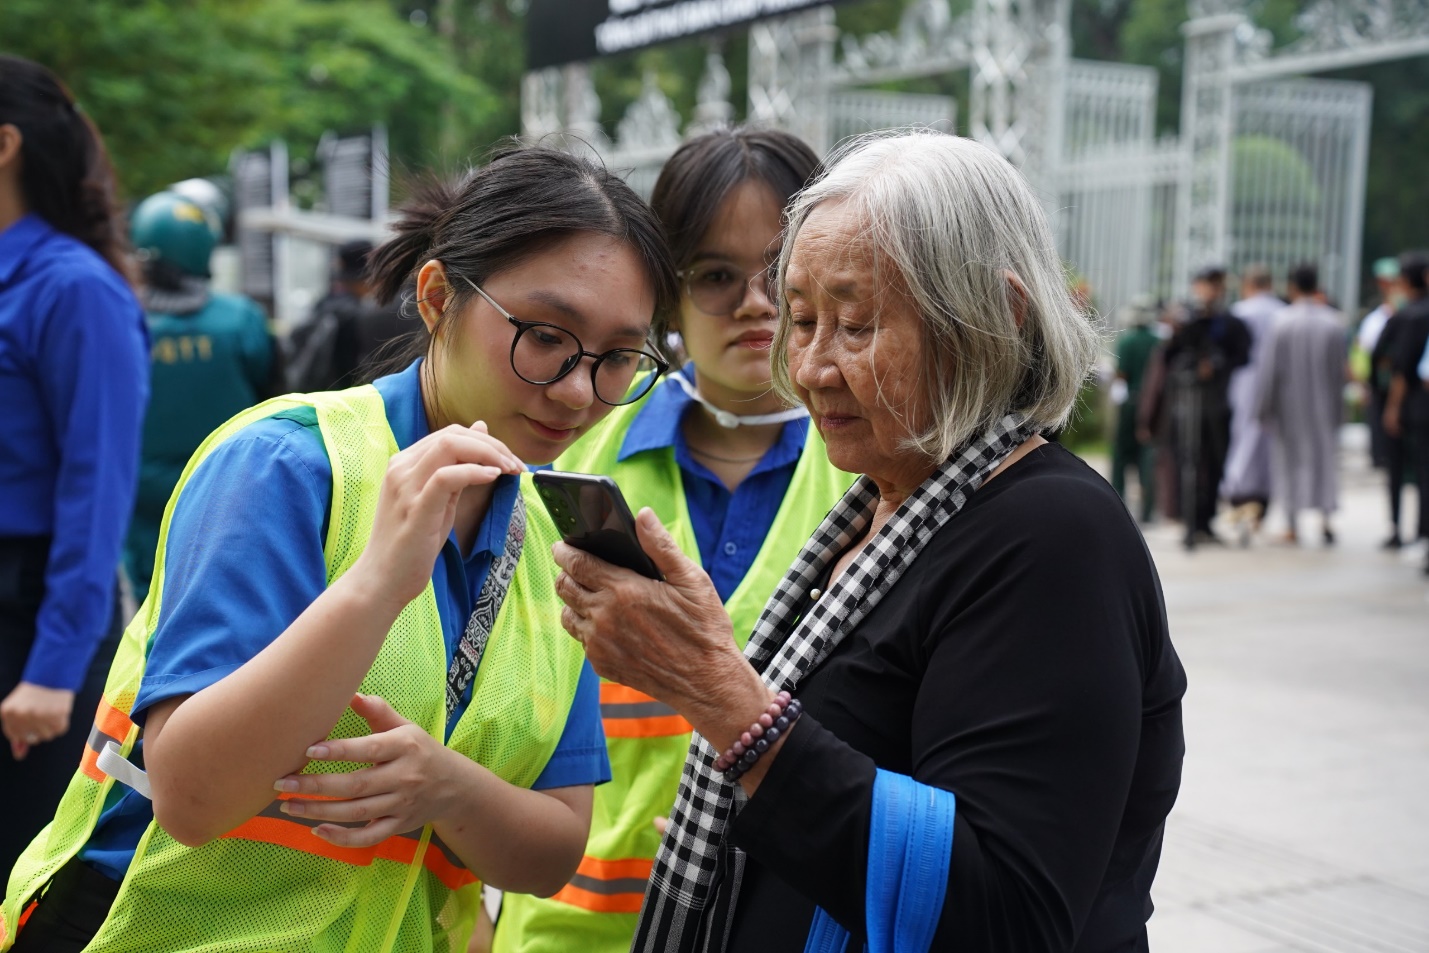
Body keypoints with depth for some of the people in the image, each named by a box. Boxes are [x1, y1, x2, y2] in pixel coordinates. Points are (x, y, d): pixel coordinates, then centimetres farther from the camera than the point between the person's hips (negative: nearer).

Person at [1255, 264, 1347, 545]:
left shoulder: (1281, 321, -12)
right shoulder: (1334, 322, -5)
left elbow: (1269, 367, -10)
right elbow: (1341, 367, 0)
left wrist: (1263, 406, -3)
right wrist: (1338, 405, 10)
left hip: (1289, 403, -1)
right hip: (1323, 403, 1)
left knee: (1289, 458, 10)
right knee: (1324, 456, 11)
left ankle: (1291, 525, 11)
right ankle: (1325, 516, -6)